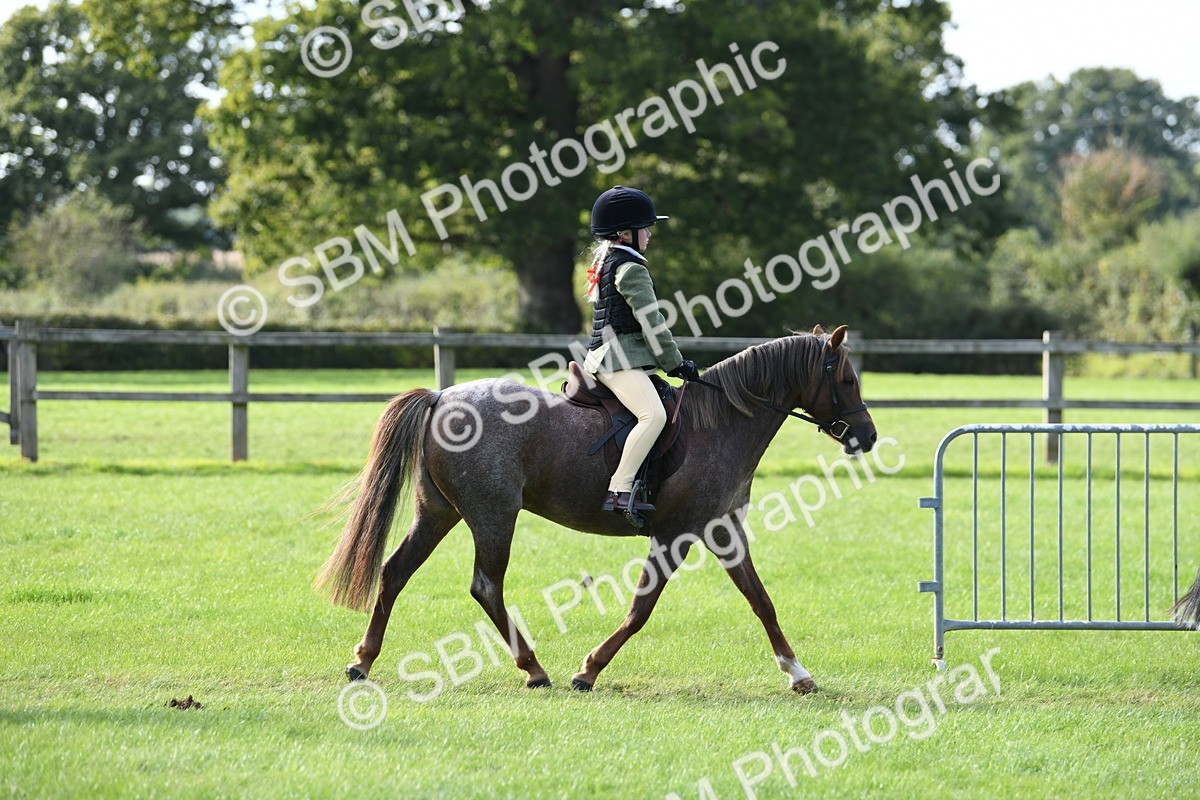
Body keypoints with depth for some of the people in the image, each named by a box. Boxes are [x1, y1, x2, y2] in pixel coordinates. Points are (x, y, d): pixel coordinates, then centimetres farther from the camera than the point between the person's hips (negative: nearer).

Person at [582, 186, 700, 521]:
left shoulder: (604, 257, 19)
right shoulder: (631, 269, -12)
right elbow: (651, 323, -15)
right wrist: (675, 363, -6)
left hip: (604, 355, 11)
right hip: (620, 360, -11)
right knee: (654, 414, -27)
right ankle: (619, 492, -36)